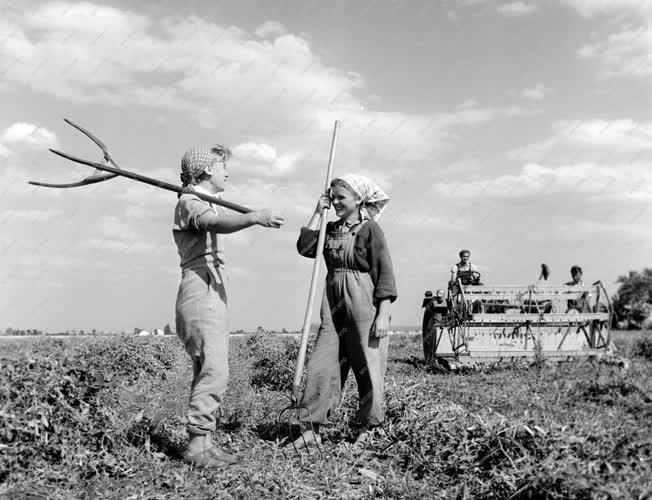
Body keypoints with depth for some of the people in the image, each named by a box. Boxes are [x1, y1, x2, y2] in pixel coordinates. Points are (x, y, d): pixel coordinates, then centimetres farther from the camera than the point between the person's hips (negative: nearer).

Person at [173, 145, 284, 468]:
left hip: (215, 294, 10)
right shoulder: (189, 202, -8)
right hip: (200, 292, -10)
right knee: (214, 370, -17)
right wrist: (255, 218, -44)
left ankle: (205, 443, 10)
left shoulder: (209, 204, 24)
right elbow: (215, 224, -29)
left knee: (209, 370, 7)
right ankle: (196, 445, -15)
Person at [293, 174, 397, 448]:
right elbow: (305, 247, 1)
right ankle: (313, 430, 5)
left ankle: (368, 429, 18)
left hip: (363, 306, -6)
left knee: (368, 366, 4)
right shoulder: (331, 229, 13)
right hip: (333, 305, 6)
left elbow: (385, 273, -8)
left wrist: (383, 314, -14)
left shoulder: (370, 229, -5)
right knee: (322, 365, 1)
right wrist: (318, 212, 4)